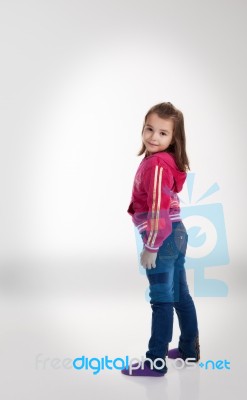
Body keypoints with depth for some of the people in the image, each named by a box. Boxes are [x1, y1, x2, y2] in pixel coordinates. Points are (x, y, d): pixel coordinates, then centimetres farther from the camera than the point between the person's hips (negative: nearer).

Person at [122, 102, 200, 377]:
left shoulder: (156, 164, -20)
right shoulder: (167, 160, 11)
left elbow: (159, 210, -24)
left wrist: (150, 247, -19)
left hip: (163, 239, -10)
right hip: (177, 234, 10)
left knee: (162, 301, -1)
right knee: (180, 295, 18)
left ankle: (156, 362, 10)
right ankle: (190, 350, 31)